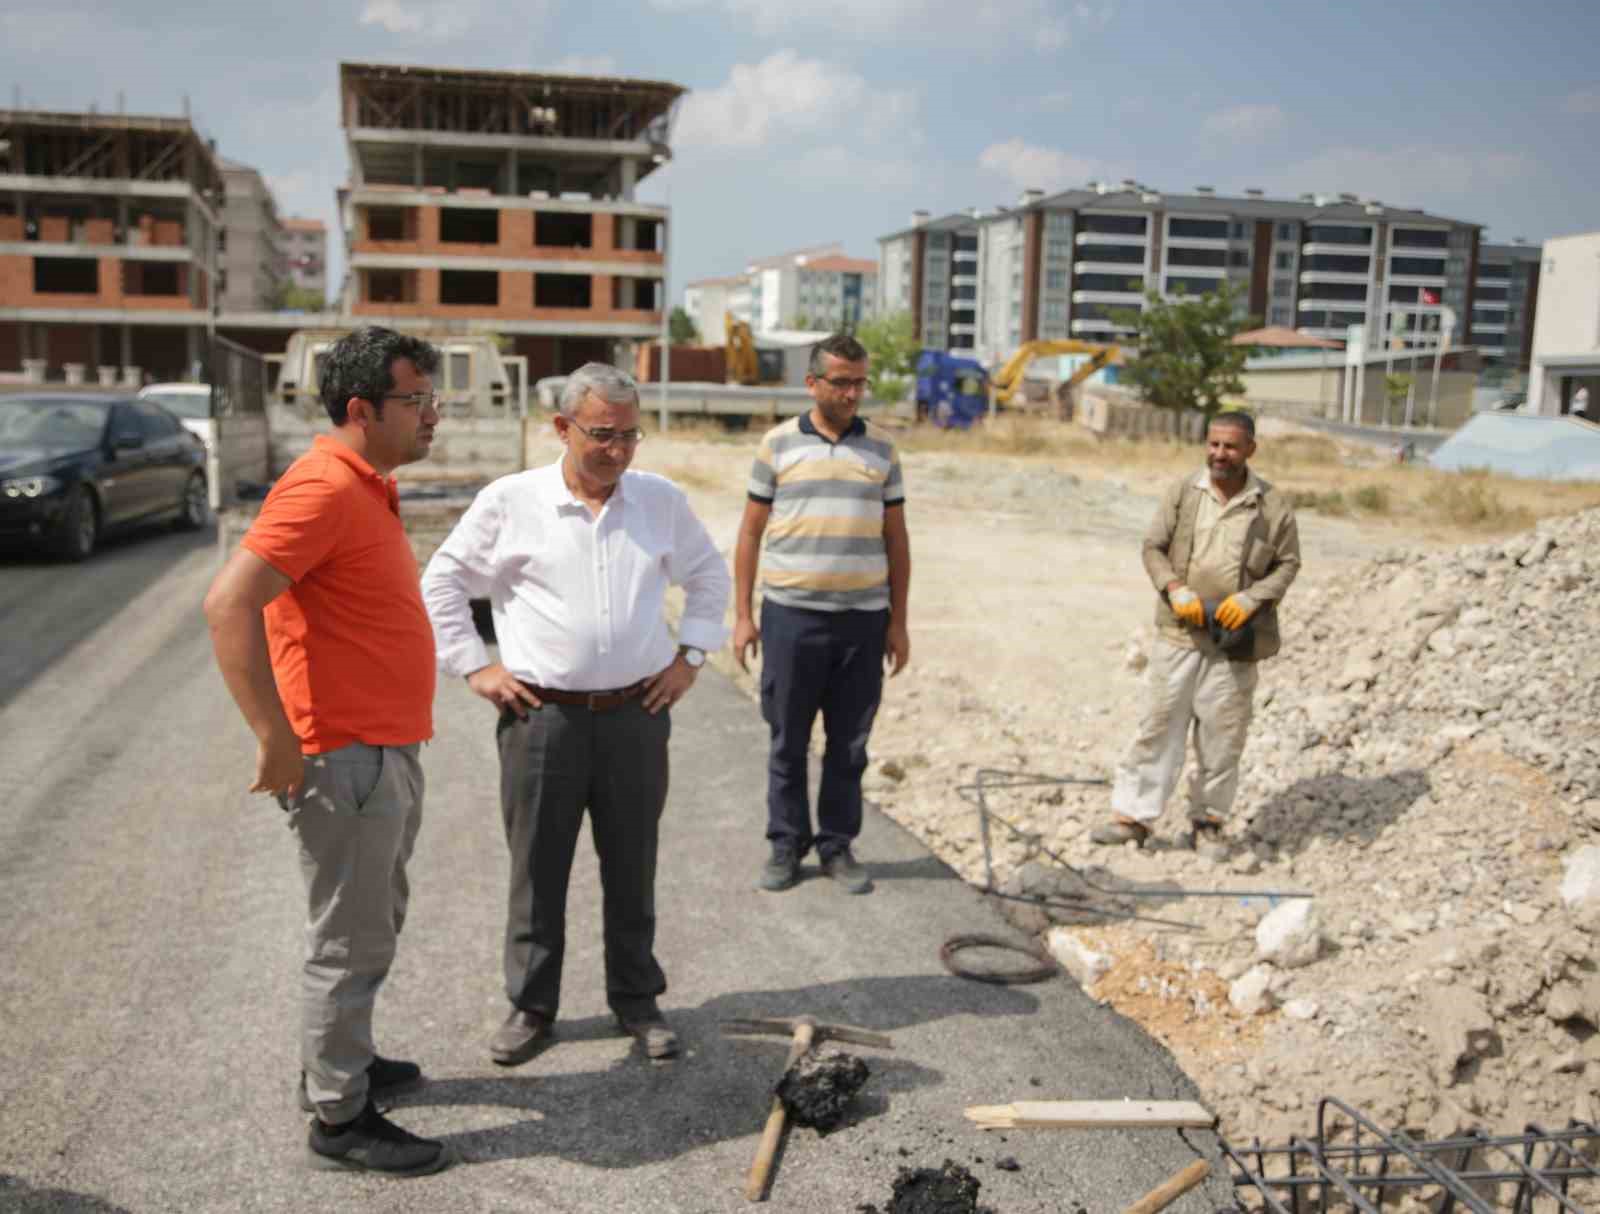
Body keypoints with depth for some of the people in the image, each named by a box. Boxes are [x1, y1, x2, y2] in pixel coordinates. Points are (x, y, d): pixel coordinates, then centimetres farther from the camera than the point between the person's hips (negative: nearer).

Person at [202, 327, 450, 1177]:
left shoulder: (368, 486, 11)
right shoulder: (323, 488, -20)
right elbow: (228, 605, -28)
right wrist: (277, 740, -26)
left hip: (386, 751, 10)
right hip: (344, 760, -10)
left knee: (372, 926, 23)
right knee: (350, 942, 3)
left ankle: (339, 1061, 40)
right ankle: (340, 1119, 17)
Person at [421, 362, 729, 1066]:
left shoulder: (662, 501, 4)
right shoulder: (509, 501, -3)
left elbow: (708, 575, 18)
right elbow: (442, 582, 5)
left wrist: (690, 656, 9)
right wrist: (473, 666, 0)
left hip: (637, 714, 2)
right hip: (542, 716, -2)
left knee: (632, 869, 12)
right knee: (537, 869, 8)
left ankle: (637, 1001, 27)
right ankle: (531, 1007, 24)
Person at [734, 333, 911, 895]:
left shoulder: (881, 447, 8)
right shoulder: (778, 444, 3)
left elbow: (896, 539, 10)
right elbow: (750, 533, 5)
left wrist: (899, 620, 7)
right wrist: (741, 615, 1)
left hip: (863, 618, 2)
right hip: (791, 615, -1)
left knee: (849, 743, 8)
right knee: (788, 742, 6)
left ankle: (838, 846, 21)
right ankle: (786, 845, 20)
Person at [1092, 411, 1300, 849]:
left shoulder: (1272, 505, -1)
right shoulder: (1182, 492, 2)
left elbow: (1288, 563, 4)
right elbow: (1153, 546, 4)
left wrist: (1252, 599, -12)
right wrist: (1174, 589, -12)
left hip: (1233, 641, 0)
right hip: (1179, 634, 1)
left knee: (1222, 734, 8)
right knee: (1159, 724, 4)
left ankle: (1208, 820, 23)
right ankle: (1132, 815, 10)